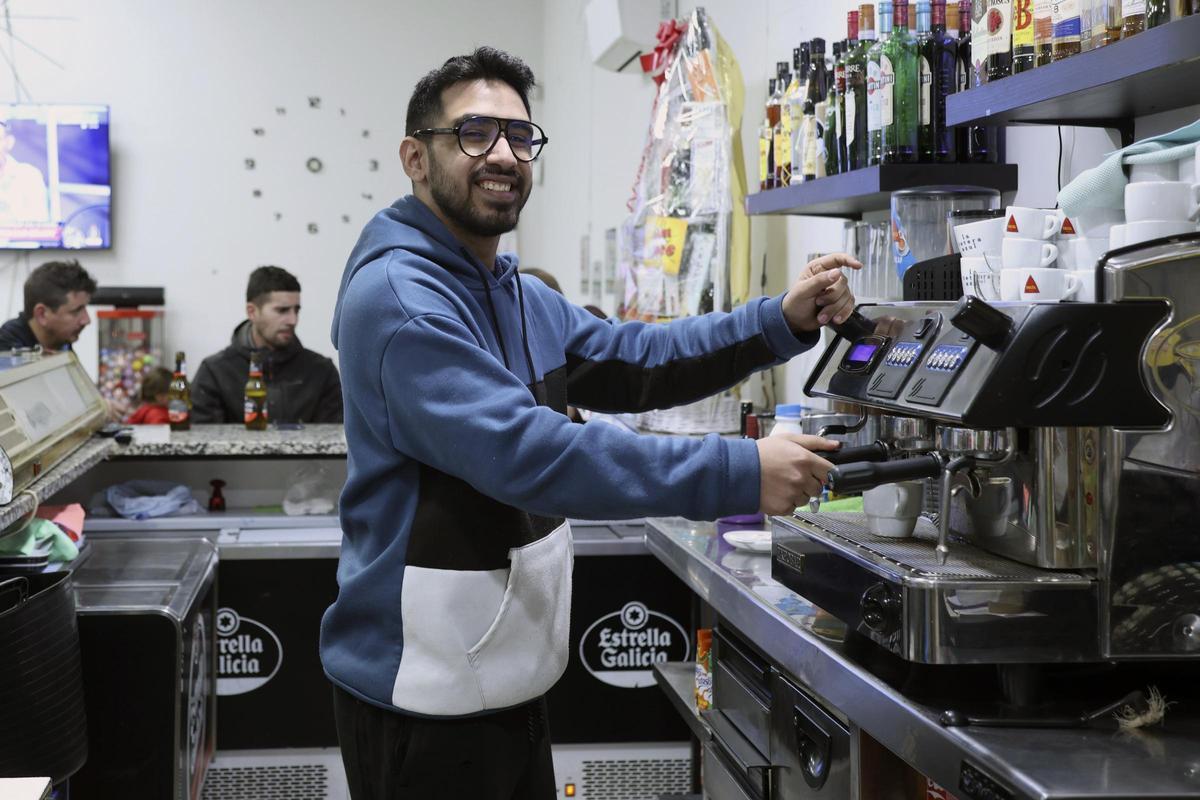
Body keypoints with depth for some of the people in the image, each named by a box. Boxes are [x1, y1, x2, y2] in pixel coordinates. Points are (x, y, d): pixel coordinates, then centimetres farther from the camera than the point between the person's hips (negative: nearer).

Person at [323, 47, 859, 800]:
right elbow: (524, 451, -30)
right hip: (424, 698, -9)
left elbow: (630, 360, 12)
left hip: (511, 682, 9)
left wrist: (782, 321, -3)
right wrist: (738, 474, -31)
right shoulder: (398, 299, -20)